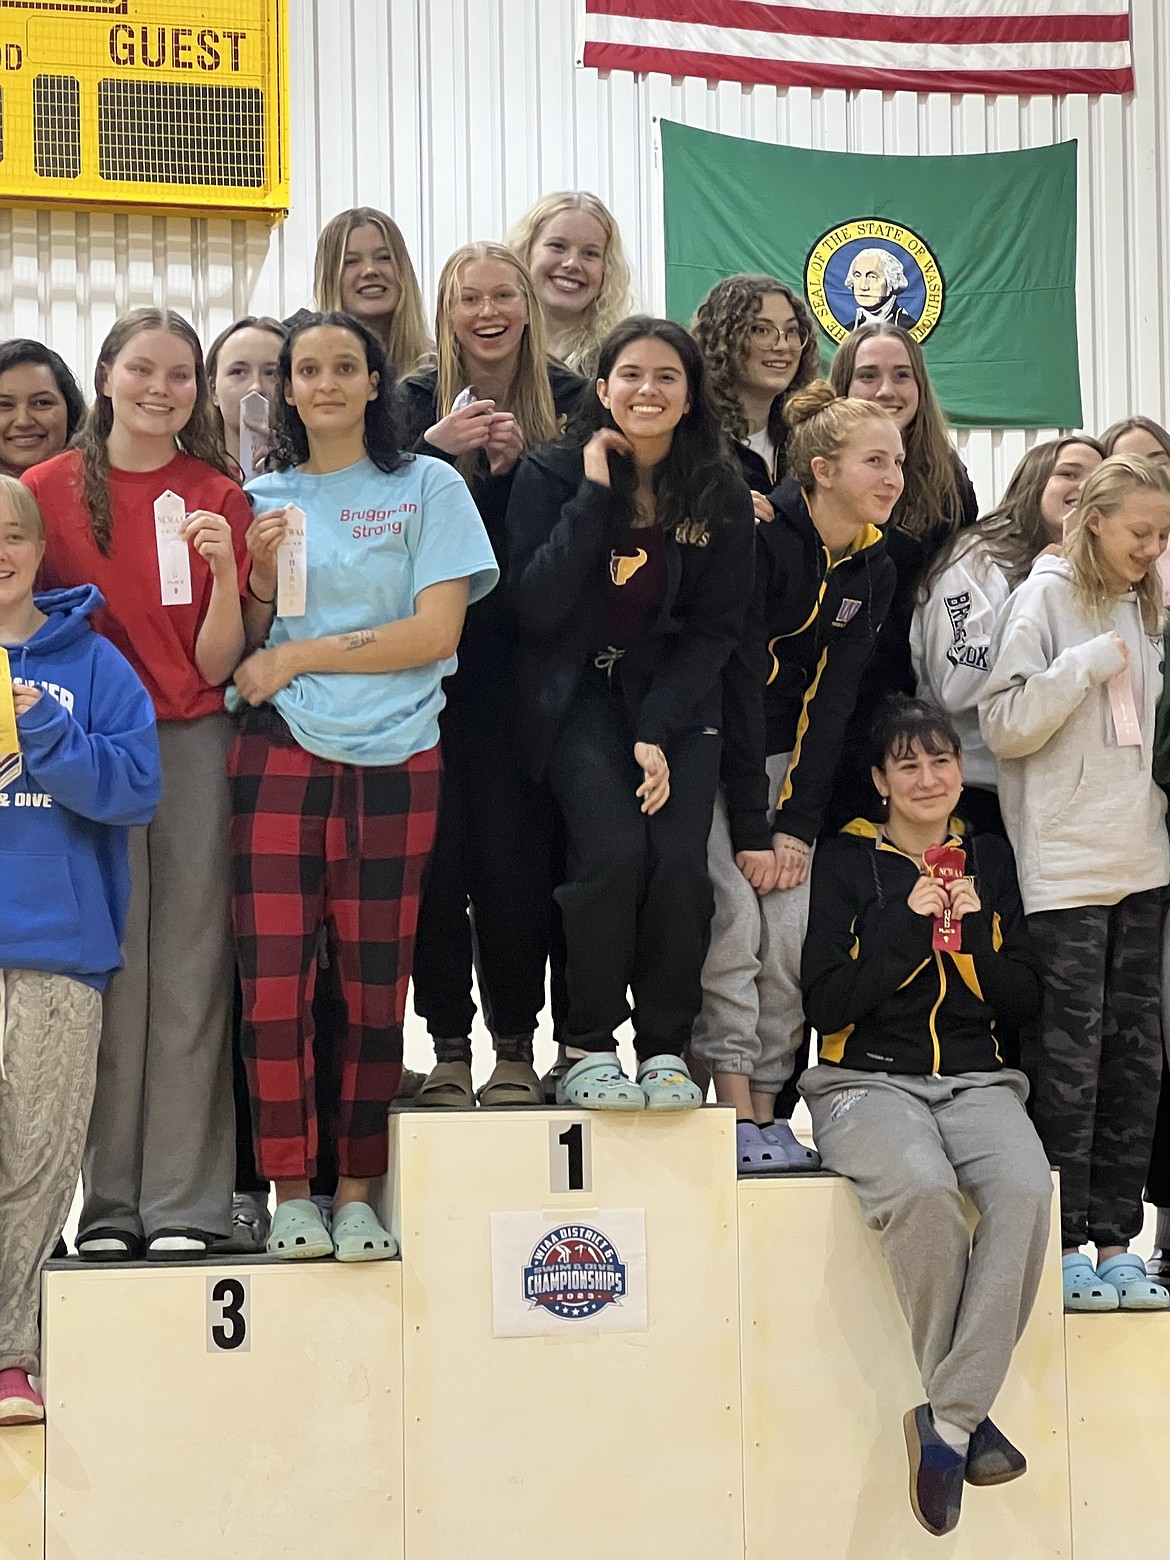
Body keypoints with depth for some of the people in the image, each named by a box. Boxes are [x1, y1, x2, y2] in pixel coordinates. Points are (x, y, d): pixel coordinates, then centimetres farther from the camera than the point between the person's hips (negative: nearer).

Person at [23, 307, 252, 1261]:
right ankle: (110, 1203, 6)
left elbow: (217, 663, 0)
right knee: (110, 973, -1)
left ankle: (185, 1205, 4)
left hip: (196, 746, 1)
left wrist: (224, 568, -15)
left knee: (190, 975, 0)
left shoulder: (219, 499, 5)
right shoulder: (48, 490, 3)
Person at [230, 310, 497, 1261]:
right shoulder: (262, 497, 15)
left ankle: (358, 1190, 9)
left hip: (394, 755, -1)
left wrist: (297, 656, -4)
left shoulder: (429, 487, 7)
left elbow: (436, 631, -3)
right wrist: (261, 576, -4)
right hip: (280, 749, 1)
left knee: (376, 980, 0)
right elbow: (241, 647, 15)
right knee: (272, 973, -7)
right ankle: (290, 1191, 1)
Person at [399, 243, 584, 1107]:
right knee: (440, 855, -1)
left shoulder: (568, 400, 5)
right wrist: (433, 450, -17)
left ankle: (517, 1048, 8)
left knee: (515, 854, -3)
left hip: (522, 669, 0)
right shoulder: (416, 401, 5)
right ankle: (449, 1047, 9)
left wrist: (520, 463, -13)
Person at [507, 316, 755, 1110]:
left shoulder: (723, 497, 1)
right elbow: (537, 605, -14)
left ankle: (667, 1052, -3)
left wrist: (658, 732, -11)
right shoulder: (553, 474, -4)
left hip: (678, 697, 2)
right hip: (579, 695, -2)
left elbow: (717, 628, 0)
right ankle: (588, 1052, -9)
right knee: (614, 853, -24)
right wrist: (596, 494, -17)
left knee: (679, 862, -19)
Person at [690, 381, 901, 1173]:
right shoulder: (762, 538, -19)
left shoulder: (874, 570, 2)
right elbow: (737, 684, -20)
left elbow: (832, 704, -2)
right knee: (734, 918, -18)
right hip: (711, 751, -6)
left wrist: (798, 827, -10)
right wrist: (750, 830, -21)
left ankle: (769, 1112, 3)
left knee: (791, 935, -4)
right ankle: (736, 1117, -13)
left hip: (786, 758, 6)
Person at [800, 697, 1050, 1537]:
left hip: (978, 1079, 3)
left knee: (1026, 1186, -32)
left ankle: (949, 1419, -27)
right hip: (869, 1081, -2)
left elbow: (1025, 1002, 12)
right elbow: (827, 1003, -3)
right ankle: (967, 1411, -18)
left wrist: (974, 933, -5)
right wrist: (909, 923, -11)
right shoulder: (847, 860, 6)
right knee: (923, 1187, -36)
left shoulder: (988, 856, 15)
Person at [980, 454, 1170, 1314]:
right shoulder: (1046, 597, -4)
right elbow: (1004, 723, -12)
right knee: (1069, 1058, -4)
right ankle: (1063, 1248, 3)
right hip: (1066, 869, -7)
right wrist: (1089, 665, -15)